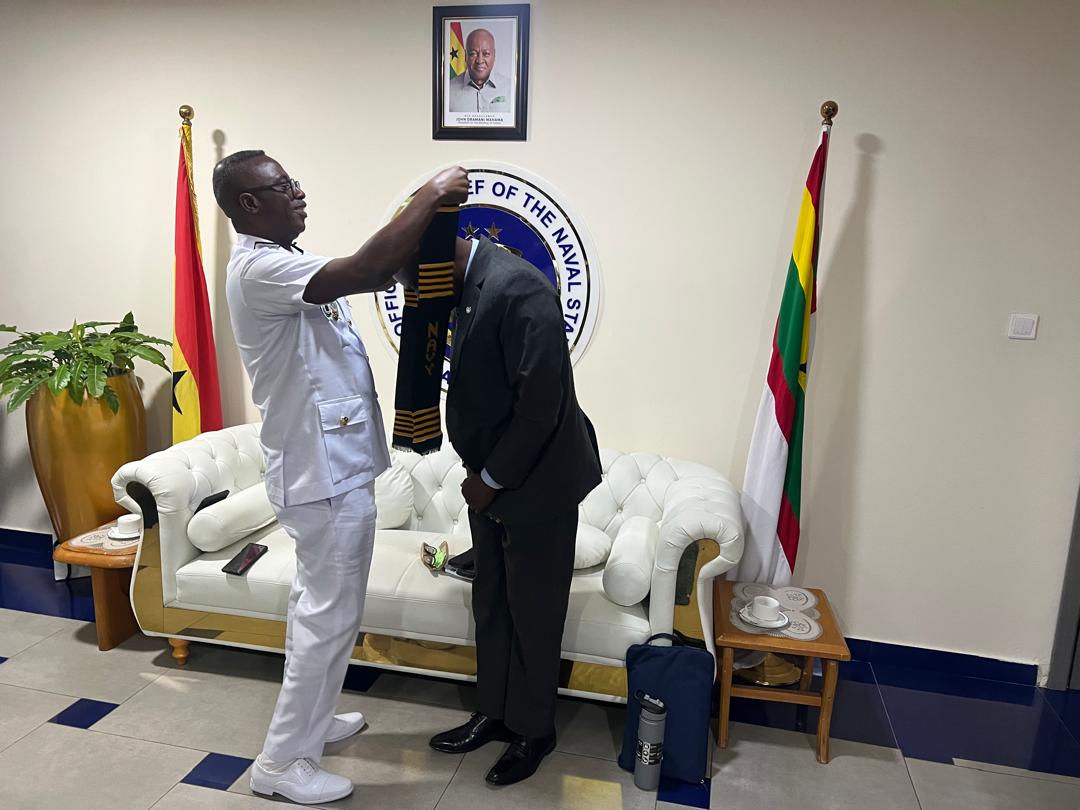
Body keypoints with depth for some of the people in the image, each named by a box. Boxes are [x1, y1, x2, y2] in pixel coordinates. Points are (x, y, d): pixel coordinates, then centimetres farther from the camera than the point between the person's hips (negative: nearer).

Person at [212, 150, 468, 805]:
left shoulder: (290, 264, 13)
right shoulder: (258, 269, -20)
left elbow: (383, 274, 13)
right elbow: (365, 270, -31)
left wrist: (431, 215, 0)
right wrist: (431, 195, -21)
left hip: (335, 462, 10)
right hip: (323, 471, -10)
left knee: (320, 603, 21)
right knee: (331, 614, 1)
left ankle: (310, 719, 40)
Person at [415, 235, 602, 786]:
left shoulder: (520, 289, -25)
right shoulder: (468, 288, 5)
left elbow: (540, 406, -26)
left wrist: (491, 479, -15)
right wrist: (480, 474, 7)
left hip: (535, 483, -8)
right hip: (490, 480, 9)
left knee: (533, 614, 9)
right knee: (490, 605, 19)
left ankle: (533, 731, 31)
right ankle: (494, 713, 38)